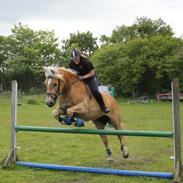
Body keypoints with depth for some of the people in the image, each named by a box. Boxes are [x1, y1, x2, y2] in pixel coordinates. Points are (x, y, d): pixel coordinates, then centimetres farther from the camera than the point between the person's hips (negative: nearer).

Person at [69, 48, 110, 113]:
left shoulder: (86, 62, -25)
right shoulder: (71, 63, -10)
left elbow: (92, 73, -19)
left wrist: (83, 77, -28)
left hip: (90, 78, -5)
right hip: (78, 79, 6)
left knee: (95, 91, -24)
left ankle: (103, 107, -11)